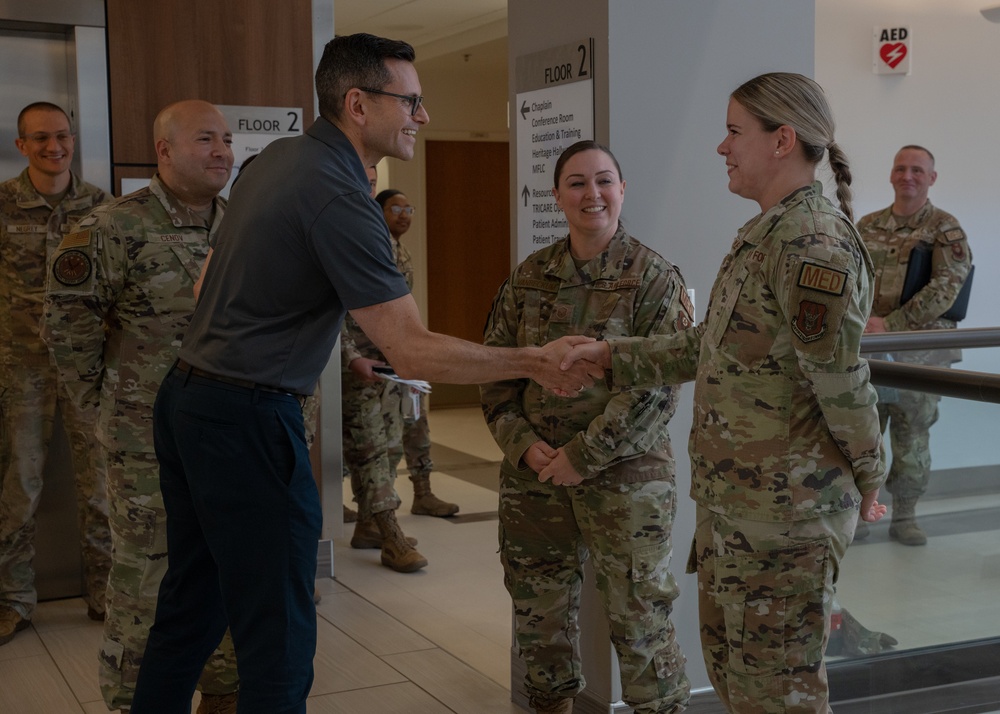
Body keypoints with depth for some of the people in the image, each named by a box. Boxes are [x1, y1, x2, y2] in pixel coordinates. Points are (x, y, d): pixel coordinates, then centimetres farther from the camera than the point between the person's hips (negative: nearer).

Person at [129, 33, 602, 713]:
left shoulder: (277, 156, 9)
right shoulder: (340, 198, -20)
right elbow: (413, 351, -22)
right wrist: (537, 363, -15)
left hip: (185, 398, 10)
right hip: (249, 423, -10)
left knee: (190, 604, 21)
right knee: (278, 637, -1)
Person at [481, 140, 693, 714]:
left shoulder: (655, 278, -6)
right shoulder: (529, 278, 6)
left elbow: (657, 387, -13)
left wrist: (583, 456, -16)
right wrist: (524, 445, -7)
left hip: (626, 475, -4)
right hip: (532, 474, 4)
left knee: (639, 618, 1)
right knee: (540, 614, 14)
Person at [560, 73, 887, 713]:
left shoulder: (813, 243, -20)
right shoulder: (762, 235, 12)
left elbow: (843, 383, -17)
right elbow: (709, 347, 17)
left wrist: (868, 480, -4)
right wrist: (611, 355, 11)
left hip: (785, 510, -10)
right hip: (732, 503, 10)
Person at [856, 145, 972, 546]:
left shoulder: (946, 229, -3)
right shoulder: (867, 226, 9)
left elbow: (945, 289, -13)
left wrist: (890, 325, -20)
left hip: (920, 351, -3)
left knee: (912, 439, 6)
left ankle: (904, 517, 19)